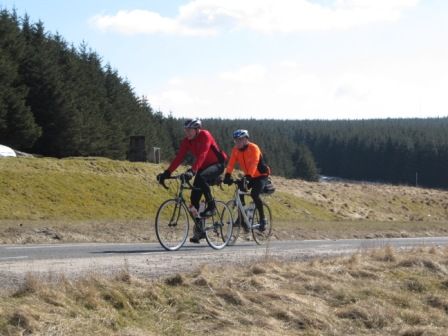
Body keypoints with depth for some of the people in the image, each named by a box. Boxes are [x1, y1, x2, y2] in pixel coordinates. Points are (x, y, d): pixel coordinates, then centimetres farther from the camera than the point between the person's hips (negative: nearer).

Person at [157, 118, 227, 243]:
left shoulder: (205, 136, -22)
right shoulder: (187, 141, -3)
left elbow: (201, 155, -34)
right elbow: (179, 157, -8)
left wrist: (192, 171, -47)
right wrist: (167, 172, -19)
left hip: (217, 164, -7)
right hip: (204, 167, 7)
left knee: (201, 177, -37)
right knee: (194, 197, -4)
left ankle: (211, 206, -22)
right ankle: (198, 229, 4)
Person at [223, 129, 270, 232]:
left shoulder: (253, 148, -24)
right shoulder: (236, 150, -7)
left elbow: (253, 164, -36)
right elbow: (231, 163, -16)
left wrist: (248, 177, -48)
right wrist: (227, 176, -31)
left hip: (261, 175, -6)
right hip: (249, 176, 6)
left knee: (254, 194, -25)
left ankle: (263, 219, -13)